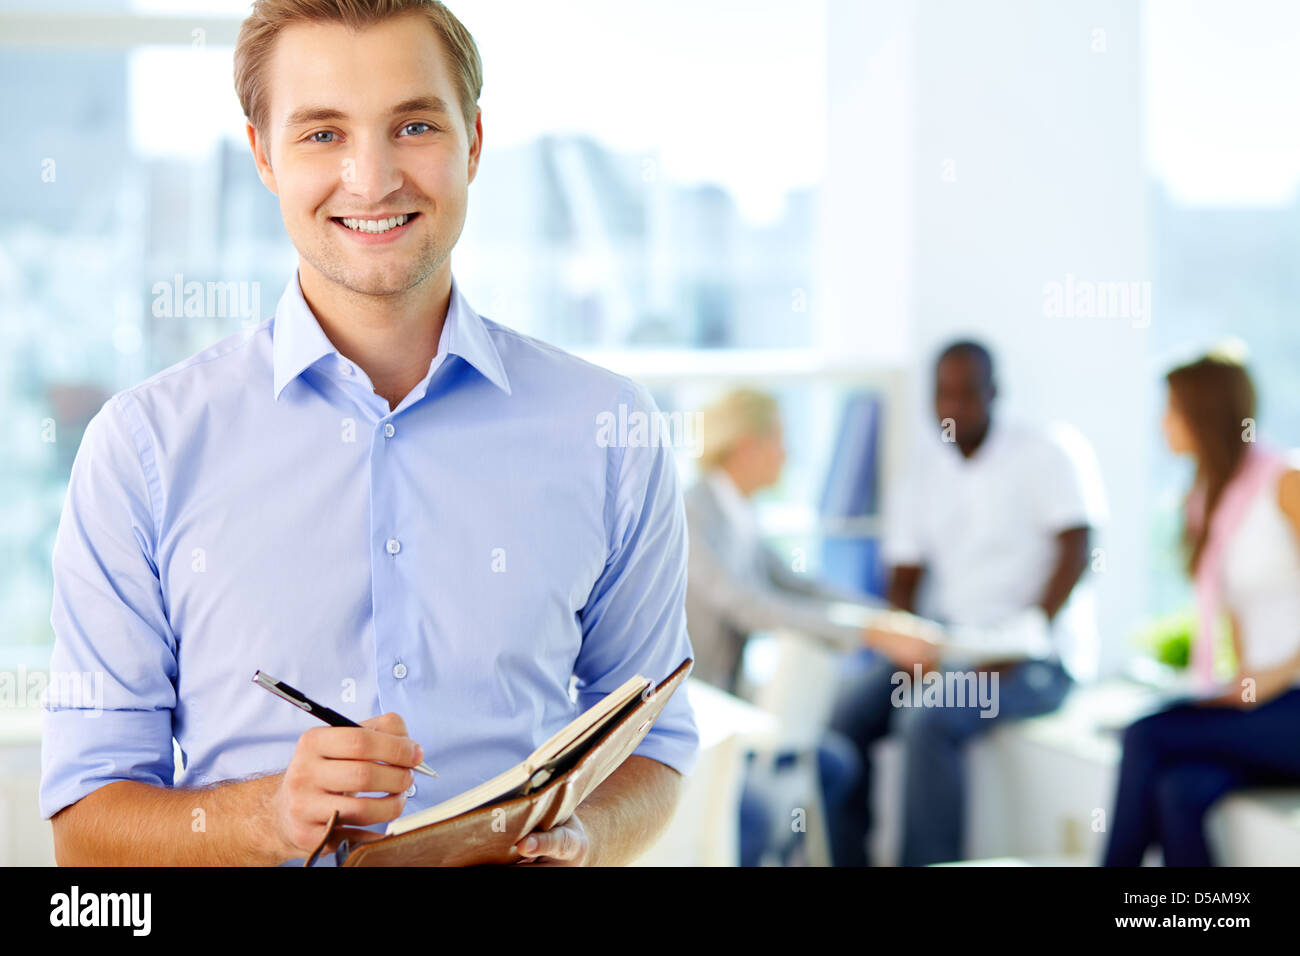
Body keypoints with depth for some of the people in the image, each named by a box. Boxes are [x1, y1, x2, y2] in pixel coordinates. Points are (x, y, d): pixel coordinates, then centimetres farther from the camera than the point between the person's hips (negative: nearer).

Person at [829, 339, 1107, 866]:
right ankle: (845, 860, -9)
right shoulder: (921, 471, 12)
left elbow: (1075, 551, -13)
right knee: (845, 709, -17)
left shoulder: (1047, 451, -4)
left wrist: (1021, 645, -21)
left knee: (929, 721, -31)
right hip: (946, 644, 6)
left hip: (1038, 657, -6)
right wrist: (909, 647, -11)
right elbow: (904, 580, 10)